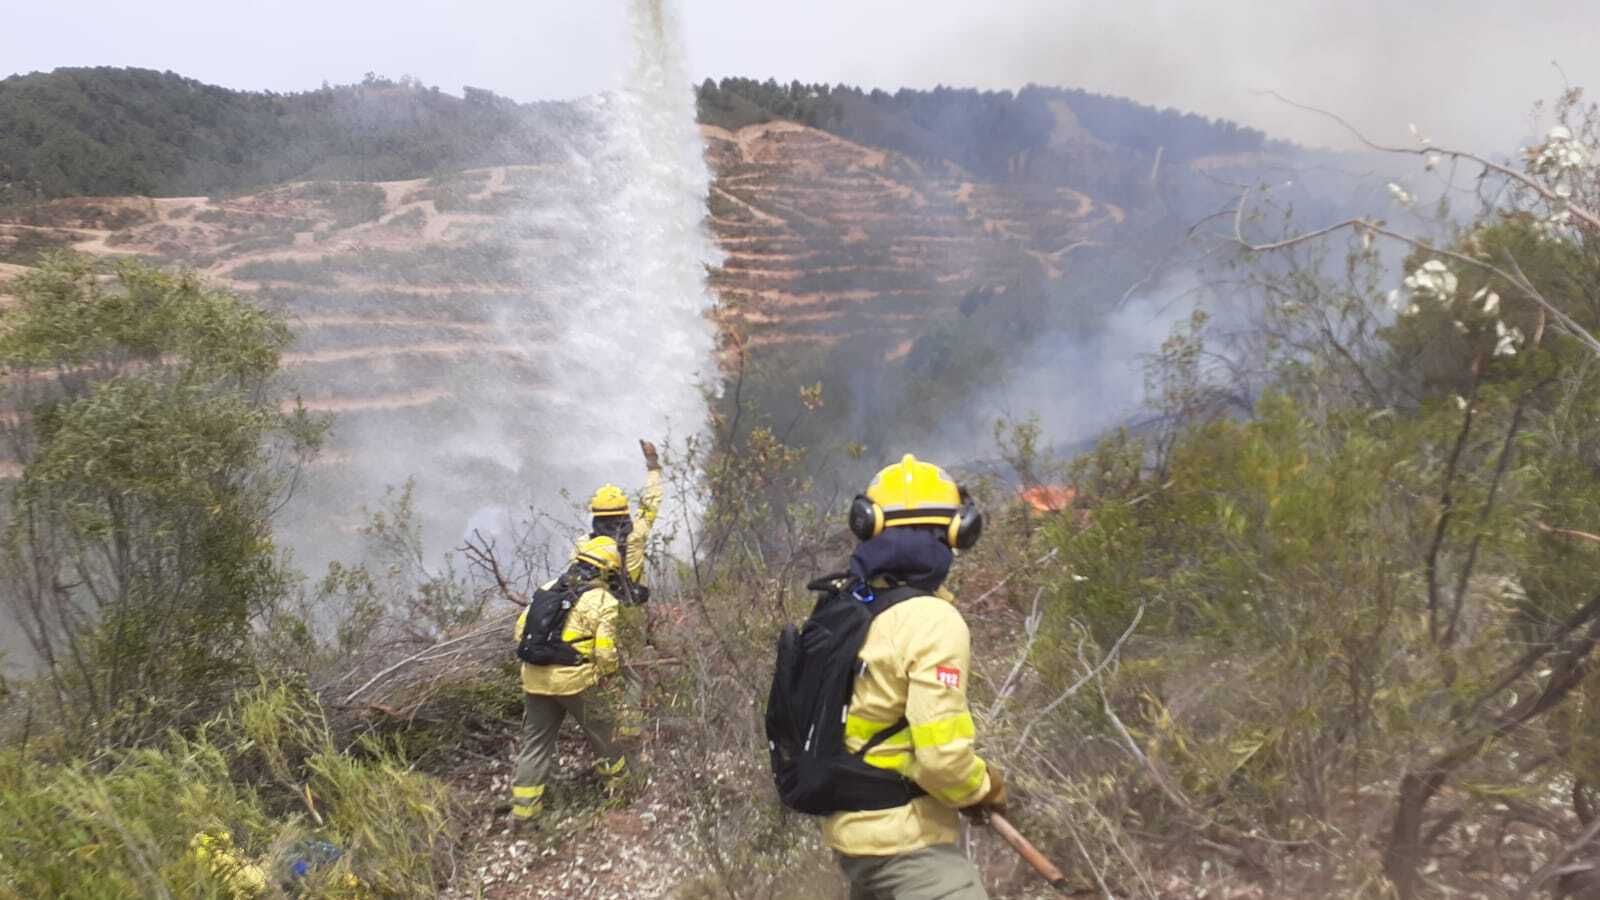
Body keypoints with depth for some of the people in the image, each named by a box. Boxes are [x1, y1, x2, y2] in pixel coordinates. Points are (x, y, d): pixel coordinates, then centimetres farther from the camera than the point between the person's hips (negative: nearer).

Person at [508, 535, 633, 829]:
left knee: (535, 741, 14)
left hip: (535, 678, 5)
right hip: (574, 680, -5)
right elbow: (605, 652, -13)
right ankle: (617, 777, 39)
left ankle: (522, 808, 16)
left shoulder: (548, 589, 8)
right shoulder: (603, 601, -9)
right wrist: (608, 673, 8)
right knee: (601, 728, 20)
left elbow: (522, 629, 10)